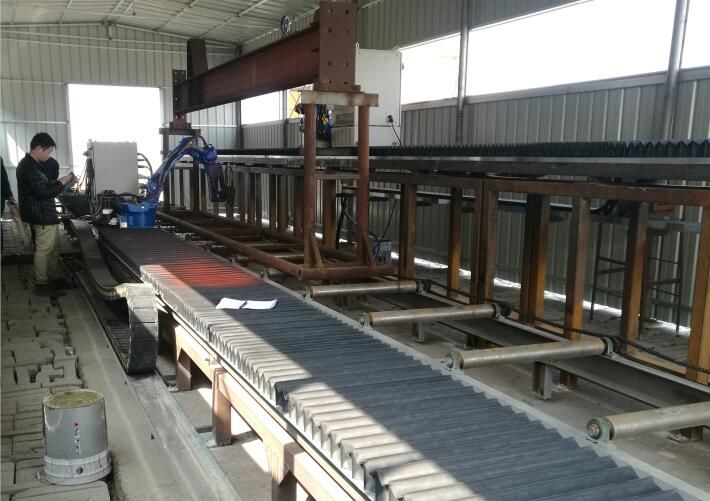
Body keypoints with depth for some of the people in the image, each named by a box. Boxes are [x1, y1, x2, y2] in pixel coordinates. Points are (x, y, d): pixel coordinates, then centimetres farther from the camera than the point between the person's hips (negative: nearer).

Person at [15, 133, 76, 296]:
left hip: (45, 214, 11)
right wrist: (61, 183, -13)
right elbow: (43, 192, -24)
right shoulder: (30, 167, -21)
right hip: (42, 216, -11)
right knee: (44, 251, -2)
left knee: (54, 249, 17)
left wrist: (59, 182, 7)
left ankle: (55, 278, 27)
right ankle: (41, 285, 7)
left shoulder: (29, 164, 13)